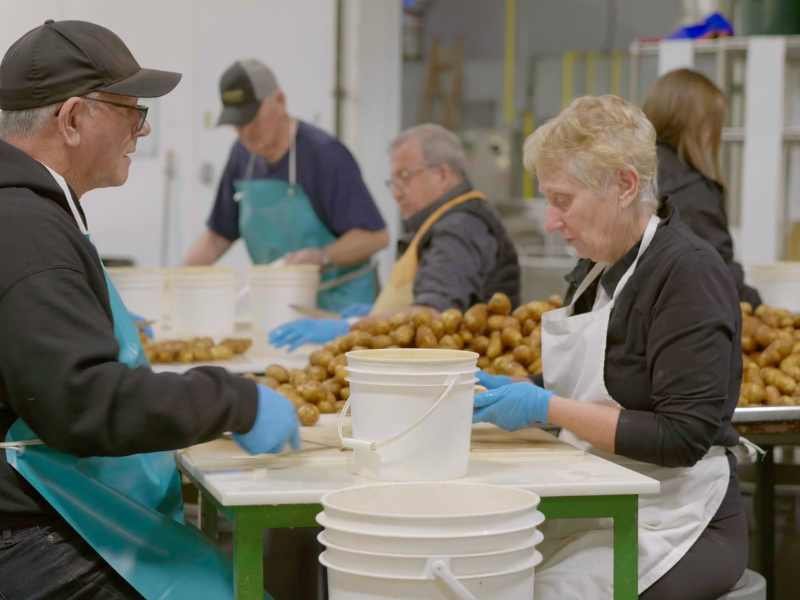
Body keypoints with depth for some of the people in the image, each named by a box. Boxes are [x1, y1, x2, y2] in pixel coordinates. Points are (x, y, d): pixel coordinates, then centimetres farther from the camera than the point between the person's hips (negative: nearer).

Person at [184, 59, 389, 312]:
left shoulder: (324, 154, -17)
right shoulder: (243, 154, 4)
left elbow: (375, 236, -19)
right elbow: (219, 235, 12)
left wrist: (322, 257, -33)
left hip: (338, 301, -5)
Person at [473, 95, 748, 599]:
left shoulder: (688, 272, -13)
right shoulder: (598, 267, 11)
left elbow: (684, 436, -18)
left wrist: (545, 408, -18)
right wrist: (517, 396, 1)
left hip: (673, 522, -7)